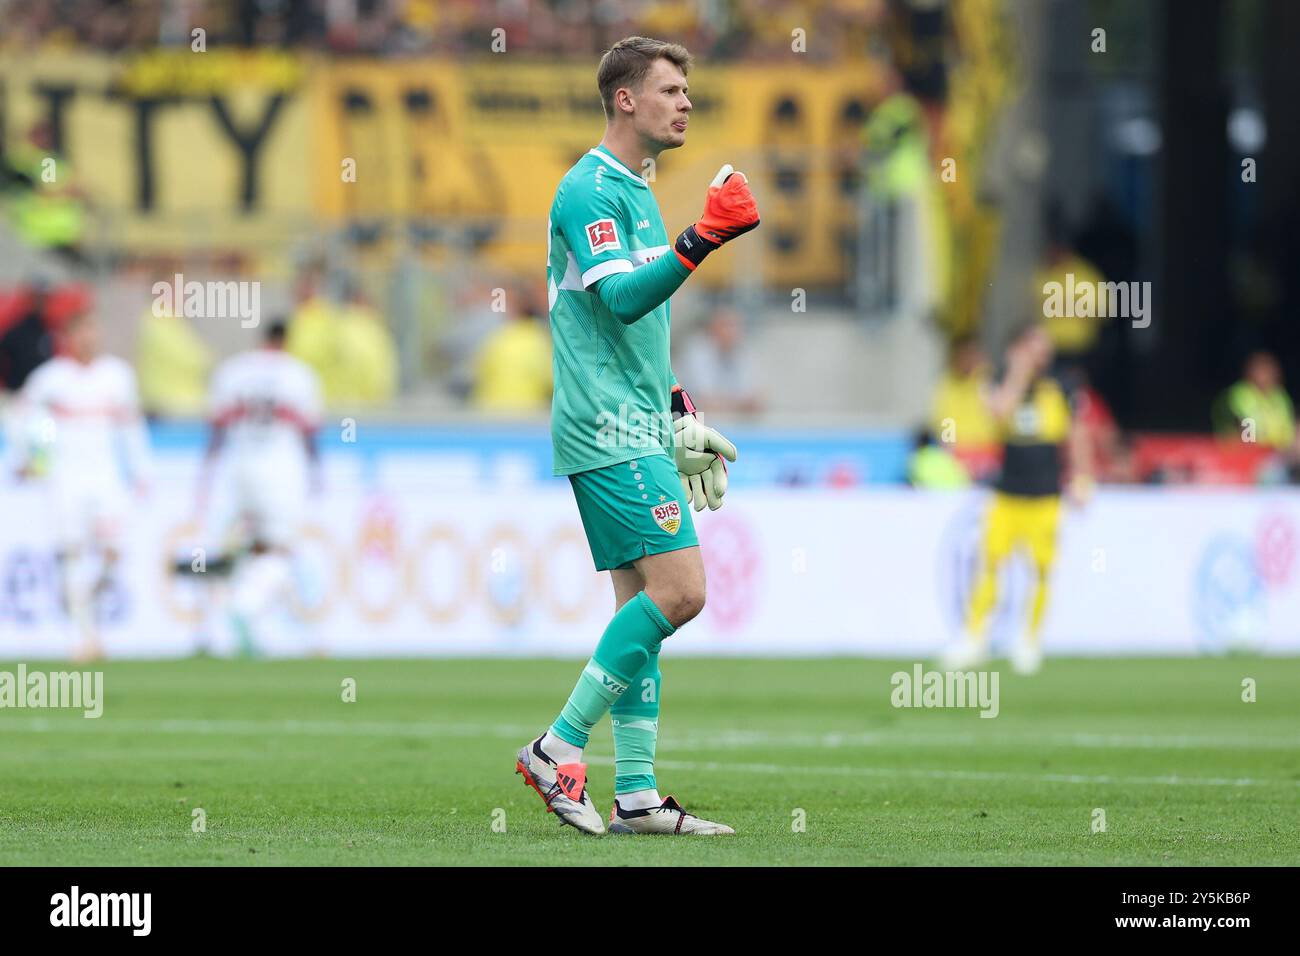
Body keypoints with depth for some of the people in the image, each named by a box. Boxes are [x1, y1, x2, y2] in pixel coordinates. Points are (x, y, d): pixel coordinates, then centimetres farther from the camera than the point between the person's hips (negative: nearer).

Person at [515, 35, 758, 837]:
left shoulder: (636, 192, 20)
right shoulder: (589, 190, -10)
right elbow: (620, 299, -24)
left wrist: (680, 417, 26)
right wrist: (702, 241, -32)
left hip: (635, 432, 10)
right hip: (608, 433, -10)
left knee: (644, 600, 7)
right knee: (678, 590, -16)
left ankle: (636, 795, 7)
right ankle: (558, 749, -11)